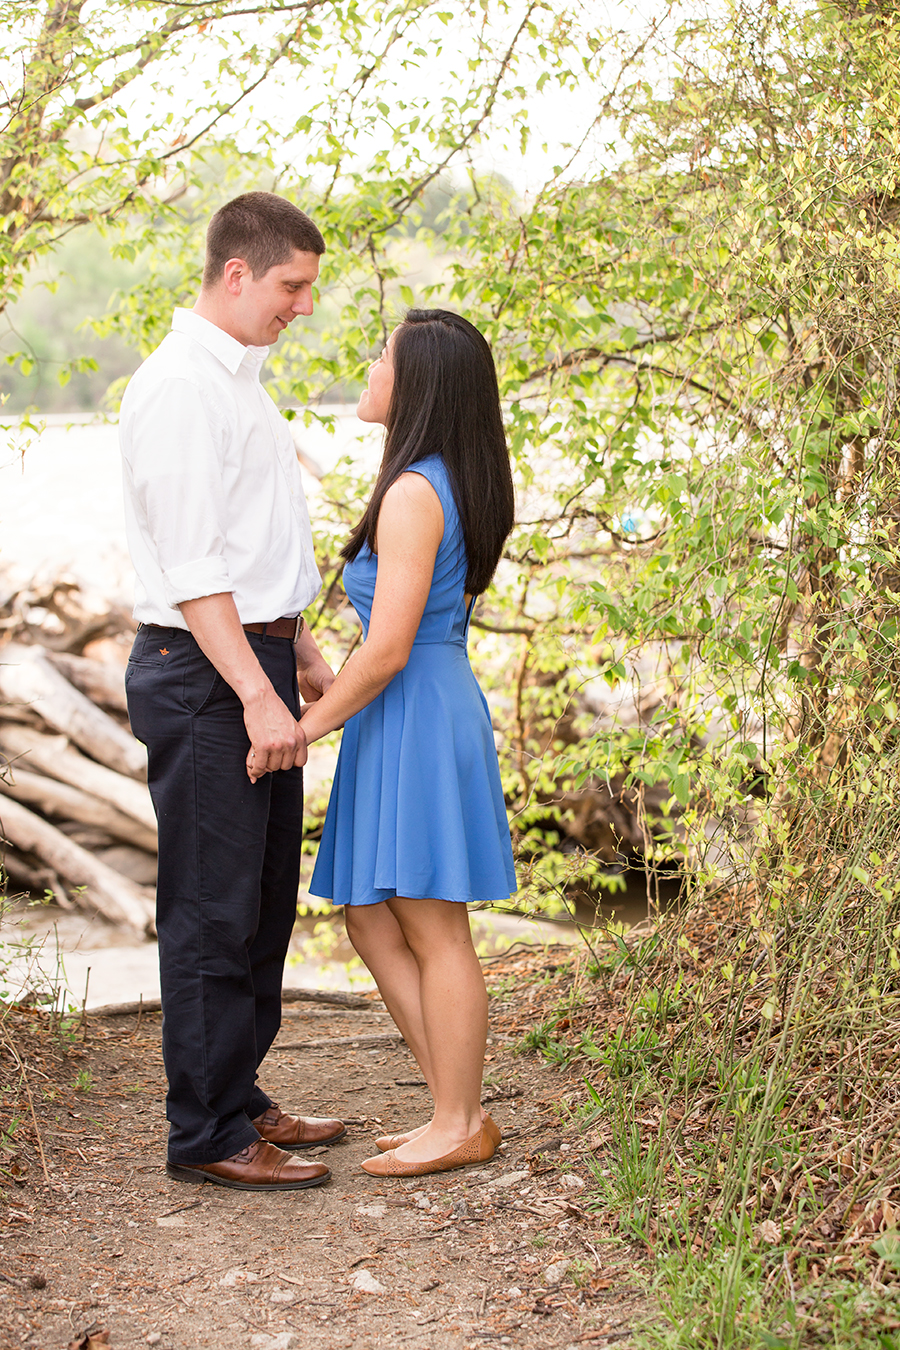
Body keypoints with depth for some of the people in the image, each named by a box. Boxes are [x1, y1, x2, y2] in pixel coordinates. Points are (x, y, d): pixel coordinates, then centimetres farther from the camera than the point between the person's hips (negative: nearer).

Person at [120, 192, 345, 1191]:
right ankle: (206, 1136, 7)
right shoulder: (178, 388, -15)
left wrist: (304, 654, 23)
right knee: (212, 911, -3)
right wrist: (257, 695, -24)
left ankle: (238, 1099, 28)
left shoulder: (240, 378, 16)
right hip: (202, 672, -10)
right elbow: (190, 569, -21)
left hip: (255, 661, 10)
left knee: (263, 900, 16)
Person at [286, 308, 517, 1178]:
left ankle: (460, 1126, 12)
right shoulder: (451, 486, 13)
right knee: (371, 919, 14)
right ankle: (456, 1109, 21)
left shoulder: (413, 493, -17)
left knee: (433, 932, 0)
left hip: (415, 717, -10)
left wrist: (307, 725, -10)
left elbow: (388, 650, -21)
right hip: (417, 716, 10)